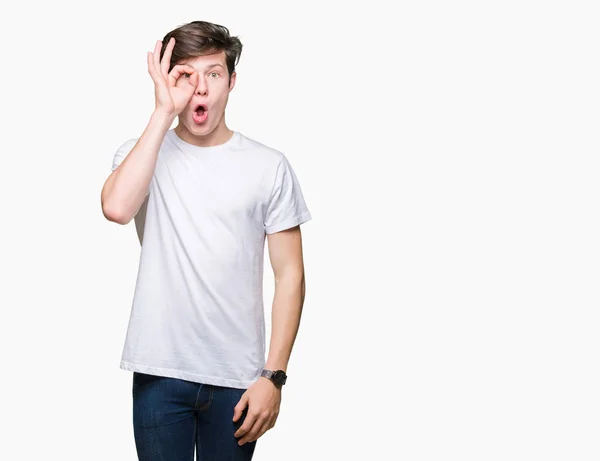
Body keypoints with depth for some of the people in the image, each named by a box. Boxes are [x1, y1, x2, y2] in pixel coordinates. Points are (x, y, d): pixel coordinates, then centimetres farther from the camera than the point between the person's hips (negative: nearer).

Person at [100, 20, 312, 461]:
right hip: (159, 373, 0)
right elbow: (116, 208, -22)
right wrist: (164, 111, -17)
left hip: (237, 377, 0)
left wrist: (274, 375, -6)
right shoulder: (142, 152, 1)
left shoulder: (270, 166, 0)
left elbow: (290, 275, 0)